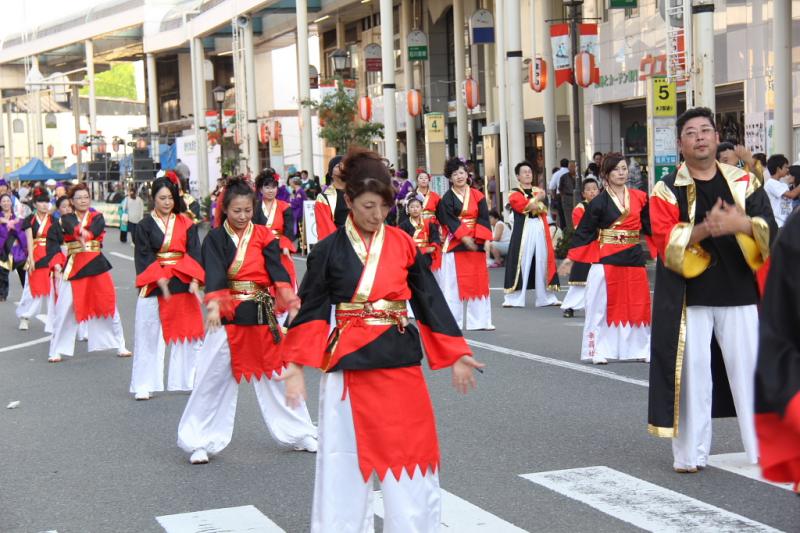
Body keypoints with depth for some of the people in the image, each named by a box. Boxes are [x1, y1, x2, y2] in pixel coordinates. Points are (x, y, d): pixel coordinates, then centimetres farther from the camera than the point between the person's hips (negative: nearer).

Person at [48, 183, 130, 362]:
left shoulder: (97, 217, 8)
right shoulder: (67, 218, 6)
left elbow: (95, 230, -15)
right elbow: (73, 227, -19)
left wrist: (81, 232, -28)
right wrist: (84, 232, -38)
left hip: (96, 264, 1)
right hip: (74, 265, -1)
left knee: (109, 305, 5)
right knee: (64, 308, -5)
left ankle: (120, 345, 17)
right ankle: (56, 350, 5)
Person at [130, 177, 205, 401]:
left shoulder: (186, 224, 6)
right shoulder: (145, 226, 1)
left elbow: (194, 254, -2)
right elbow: (144, 258, -7)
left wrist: (194, 281, -16)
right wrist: (160, 279, -21)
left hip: (183, 285, 2)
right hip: (154, 287, -2)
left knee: (187, 332, 7)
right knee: (149, 336, 0)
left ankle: (187, 380, 18)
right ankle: (144, 385, 6)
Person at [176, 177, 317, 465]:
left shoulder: (264, 236, 2)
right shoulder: (215, 238, -3)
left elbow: (276, 269, -12)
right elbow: (214, 273, -18)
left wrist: (290, 299, -30)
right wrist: (214, 305, -35)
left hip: (262, 312, 2)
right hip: (227, 312, -2)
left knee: (277, 372, 12)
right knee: (213, 377, -1)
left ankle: (299, 433, 25)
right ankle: (201, 441, 10)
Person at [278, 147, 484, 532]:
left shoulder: (403, 245, 3)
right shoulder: (329, 251, -3)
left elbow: (430, 299, 6)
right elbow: (311, 310, 0)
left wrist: (456, 353, 4)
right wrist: (296, 365, -8)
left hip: (400, 361, 2)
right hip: (349, 363, -2)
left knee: (410, 452, 7)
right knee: (345, 457, 5)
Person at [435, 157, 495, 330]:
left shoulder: (477, 195, 7)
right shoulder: (447, 198, -1)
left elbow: (484, 218, 0)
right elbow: (449, 220, -11)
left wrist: (485, 239, -13)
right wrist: (464, 237, -23)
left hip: (476, 244, 3)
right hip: (455, 243, -3)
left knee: (478, 281, 4)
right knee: (453, 282, -3)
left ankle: (480, 320, 8)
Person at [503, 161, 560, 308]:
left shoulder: (539, 191, 17)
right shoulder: (514, 193, 3)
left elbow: (543, 210, 2)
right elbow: (522, 206, -15)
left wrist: (532, 204, -13)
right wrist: (536, 199, -10)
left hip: (540, 229, 5)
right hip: (523, 230, -5)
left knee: (543, 262, 6)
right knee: (521, 262, -8)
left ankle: (547, 297, 13)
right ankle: (513, 299, -4)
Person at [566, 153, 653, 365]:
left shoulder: (639, 198, 6)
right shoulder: (599, 202, -3)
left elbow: (650, 227, 11)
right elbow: (584, 231, -3)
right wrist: (570, 258, -7)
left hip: (634, 259, 3)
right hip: (606, 260, -3)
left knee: (636, 305, 8)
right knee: (602, 306, 0)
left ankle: (639, 349, 17)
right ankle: (598, 350, 7)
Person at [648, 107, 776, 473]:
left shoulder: (743, 182, 8)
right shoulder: (667, 190, 2)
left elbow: (769, 229, -1)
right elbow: (667, 242, -10)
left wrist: (741, 224, -21)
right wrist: (704, 229, -25)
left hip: (739, 294, 2)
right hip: (689, 298, -2)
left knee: (749, 369, 3)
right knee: (692, 373, 0)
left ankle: (764, 448, 13)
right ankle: (690, 453, 11)